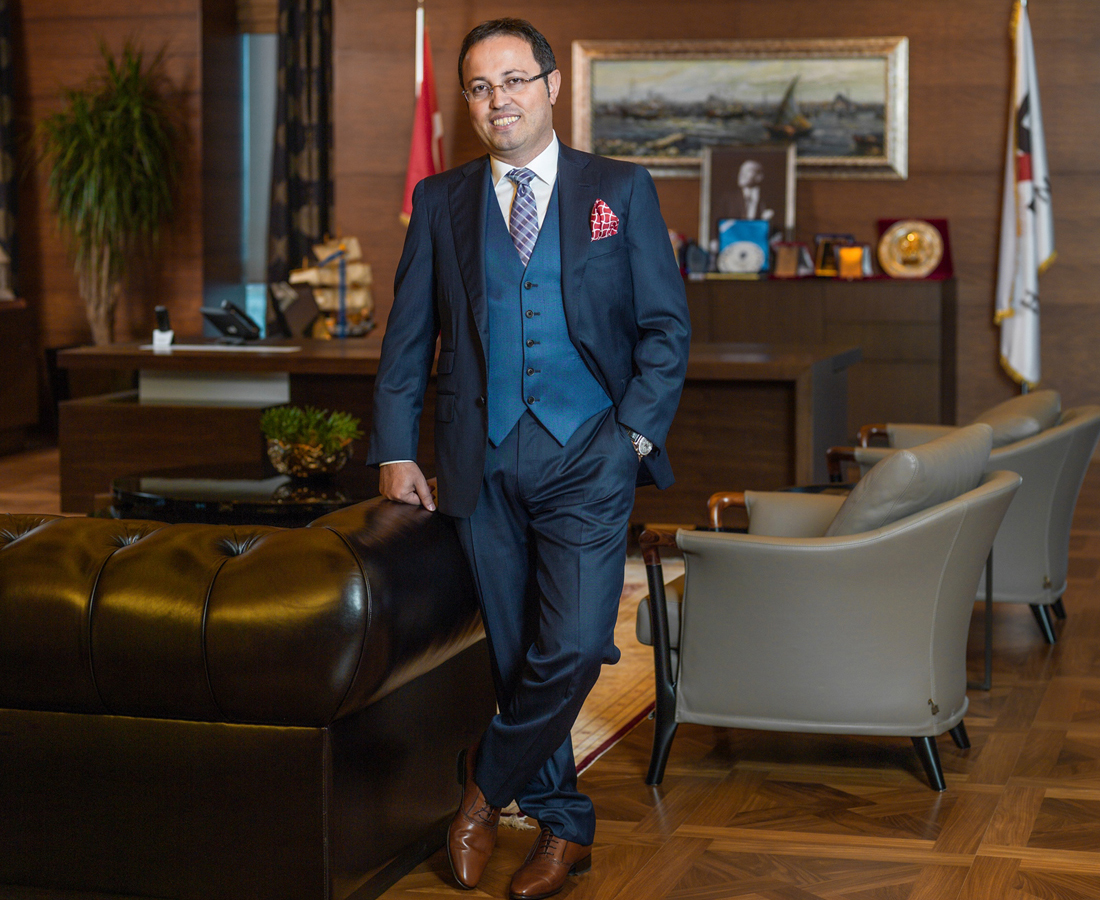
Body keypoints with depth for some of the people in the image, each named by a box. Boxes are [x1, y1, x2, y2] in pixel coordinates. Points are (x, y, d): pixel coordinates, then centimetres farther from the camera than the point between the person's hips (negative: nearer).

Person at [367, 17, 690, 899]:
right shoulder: (440, 201, 10)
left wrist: (636, 431, -7)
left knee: (572, 648, -13)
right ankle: (564, 826, 22)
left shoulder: (622, 191, 5)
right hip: (483, 460, 2)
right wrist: (395, 449, 4)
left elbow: (666, 326, 4)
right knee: (514, 656, 7)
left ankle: (488, 786, 11)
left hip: (587, 455, -2)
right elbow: (408, 337, 12)